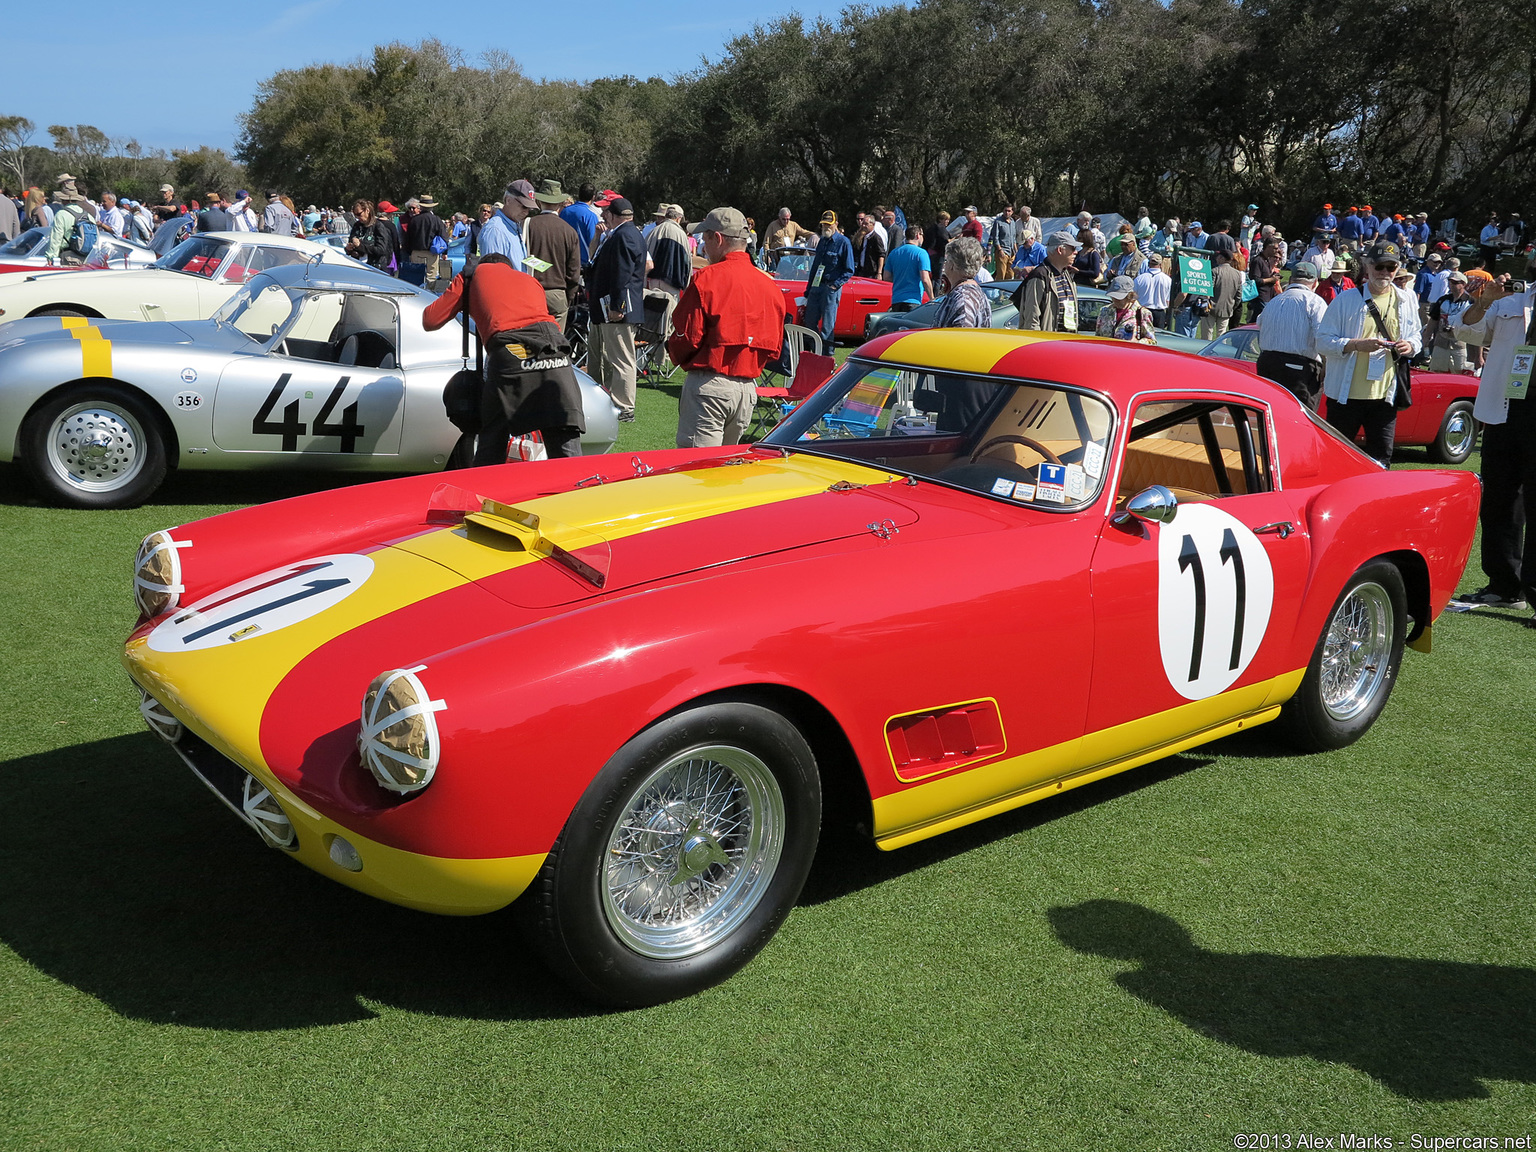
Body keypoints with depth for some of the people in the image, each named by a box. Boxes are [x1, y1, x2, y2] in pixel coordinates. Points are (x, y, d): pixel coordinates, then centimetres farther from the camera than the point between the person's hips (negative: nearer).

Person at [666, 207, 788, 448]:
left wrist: (676, 356, 11)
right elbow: (774, 348, 11)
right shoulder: (770, 286, 9)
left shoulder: (706, 279, -9)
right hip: (749, 388, 7)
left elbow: (686, 337, -10)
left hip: (708, 385, -7)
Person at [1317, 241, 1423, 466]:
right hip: (1346, 395, -3)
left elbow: (1417, 337, 18)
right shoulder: (1345, 300, -3)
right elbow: (1323, 341, -6)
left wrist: (1410, 346, -7)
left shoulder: (1407, 301, 9)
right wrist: (1357, 344, -22)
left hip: (1385, 396, 3)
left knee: (1381, 459, 7)